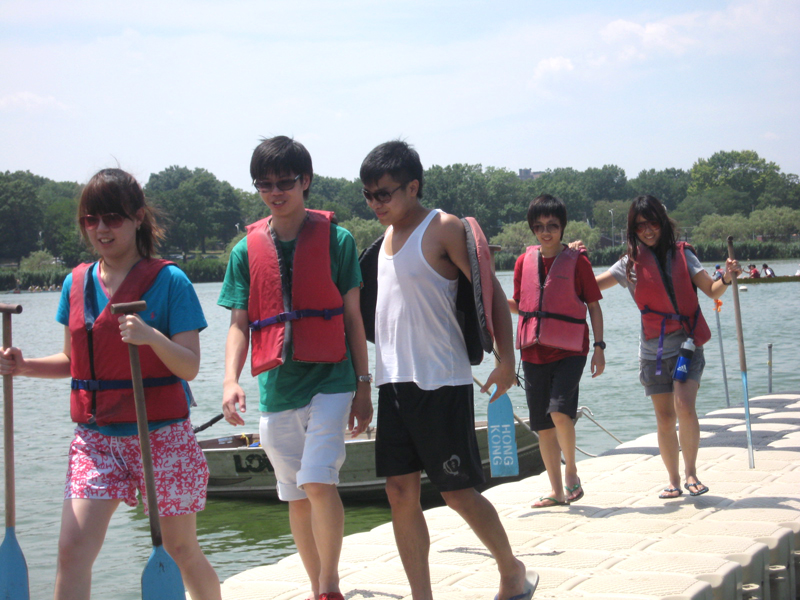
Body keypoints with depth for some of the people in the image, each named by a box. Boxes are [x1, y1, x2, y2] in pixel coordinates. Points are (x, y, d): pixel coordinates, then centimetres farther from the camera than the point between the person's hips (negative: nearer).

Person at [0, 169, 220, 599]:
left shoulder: (169, 281, -6)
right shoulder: (76, 283, 8)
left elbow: (189, 366, -10)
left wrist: (151, 337, -28)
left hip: (162, 435, -3)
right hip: (96, 438, 3)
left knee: (181, 549, 8)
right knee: (72, 548, -10)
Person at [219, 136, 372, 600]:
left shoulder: (335, 239, -1)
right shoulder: (247, 251, 6)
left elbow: (352, 317, 2)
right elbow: (240, 325, 4)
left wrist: (363, 386, 2)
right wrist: (231, 381, -12)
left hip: (329, 379, -3)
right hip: (277, 387, 4)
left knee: (318, 481, -18)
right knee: (297, 496, 11)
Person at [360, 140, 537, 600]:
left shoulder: (444, 229, -8)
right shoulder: (390, 234, 13)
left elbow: (492, 292, -9)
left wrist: (506, 359, -16)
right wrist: (371, 377, 19)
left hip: (442, 382, -7)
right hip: (395, 381, 7)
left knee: (458, 493, -1)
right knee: (401, 492, 3)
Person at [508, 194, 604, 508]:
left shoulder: (577, 261, -2)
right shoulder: (524, 261, 9)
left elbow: (594, 305, 2)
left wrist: (599, 347, -5)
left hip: (569, 350, -4)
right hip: (534, 351, 4)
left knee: (560, 411, -22)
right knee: (542, 424, 6)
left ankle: (571, 470, 3)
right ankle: (557, 491, 16)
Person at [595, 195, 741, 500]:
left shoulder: (682, 254, 3)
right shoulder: (630, 264, 4)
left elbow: (711, 291, 3)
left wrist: (727, 277, -17)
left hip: (688, 345, -1)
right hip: (654, 351, 1)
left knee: (685, 408, -20)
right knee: (665, 419, 3)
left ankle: (691, 473, -4)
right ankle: (674, 480, 18)